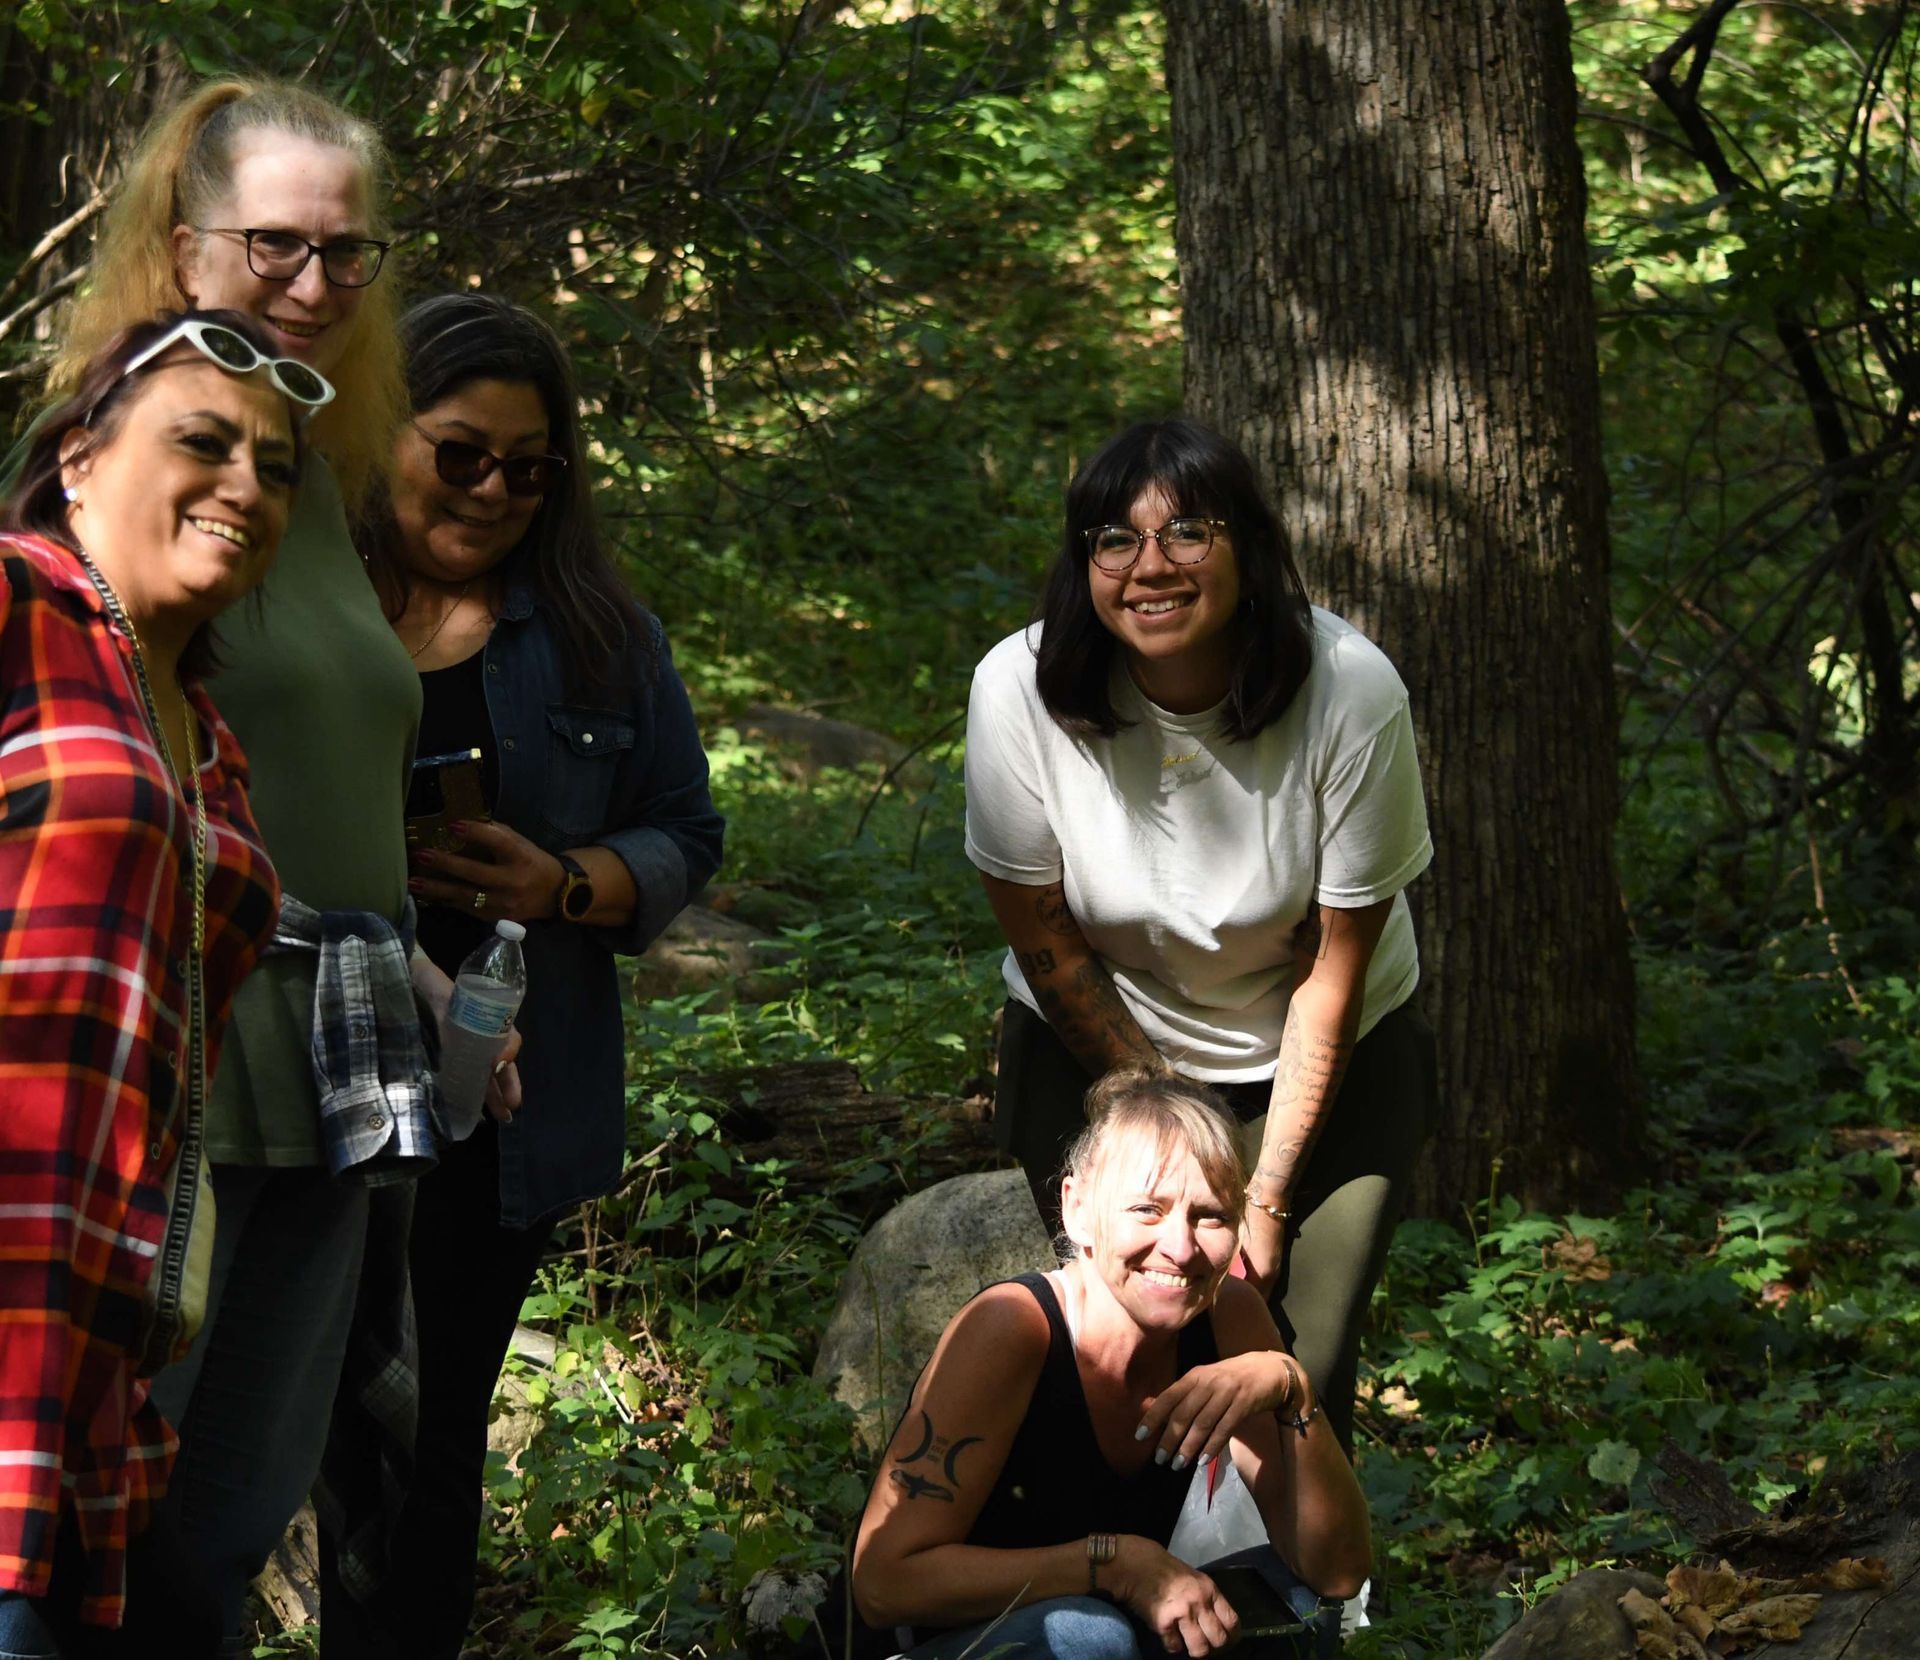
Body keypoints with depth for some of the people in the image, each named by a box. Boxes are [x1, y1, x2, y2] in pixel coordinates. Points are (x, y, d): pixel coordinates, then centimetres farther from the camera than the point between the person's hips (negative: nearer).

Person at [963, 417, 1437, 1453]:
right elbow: (1044, 943, -10)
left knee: (1301, 1383, -10)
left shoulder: (1350, 691, -23)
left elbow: (1333, 970, -15)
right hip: (1093, 1050, 1)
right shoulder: (1020, 690, -21)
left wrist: (1268, 1194, -15)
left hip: (1322, 1057, 0)